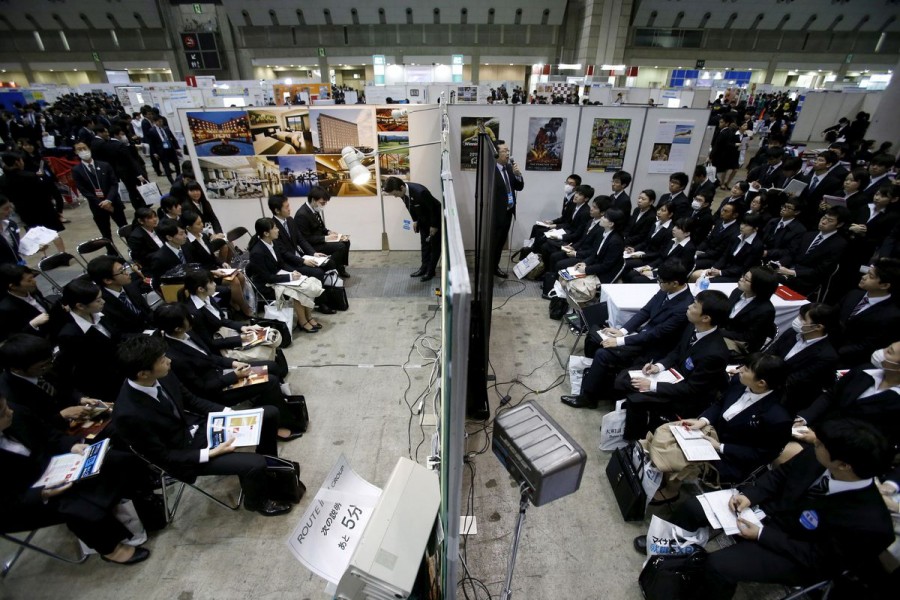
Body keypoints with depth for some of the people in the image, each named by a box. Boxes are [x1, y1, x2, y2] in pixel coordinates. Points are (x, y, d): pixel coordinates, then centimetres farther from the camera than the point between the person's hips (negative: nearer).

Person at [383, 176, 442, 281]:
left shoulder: (420, 192, -40)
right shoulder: (402, 192, -17)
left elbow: (434, 208, -28)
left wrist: (434, 226, -19)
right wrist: (415, 220, 4)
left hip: (436, 217, -7)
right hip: (423, 219, 7)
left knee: (435, 245, 3)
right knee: (424, 244, 15)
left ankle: (431, 271, 12)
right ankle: (424, 267, 26)